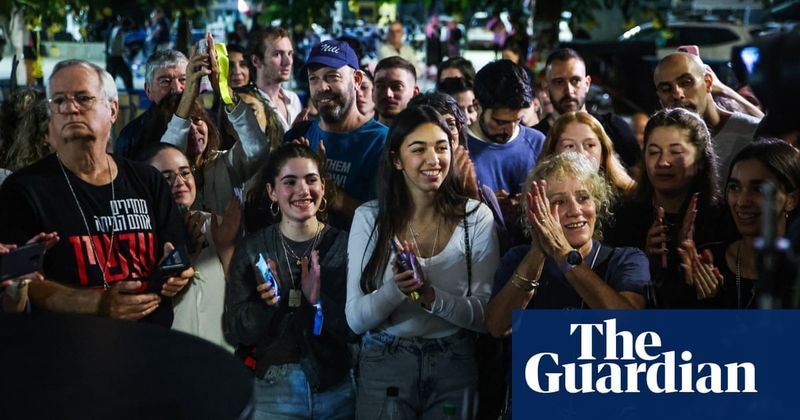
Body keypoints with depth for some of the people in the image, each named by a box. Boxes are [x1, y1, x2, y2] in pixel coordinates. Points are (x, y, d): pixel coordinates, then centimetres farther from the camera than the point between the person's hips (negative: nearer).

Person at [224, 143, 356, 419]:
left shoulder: (343, 245, -4)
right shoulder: (251, 249, -2)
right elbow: (236, 332, -5)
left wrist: (319, 300, -24)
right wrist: (265, 304, -24)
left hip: (337, 390, 0)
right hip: (271, 392, 0)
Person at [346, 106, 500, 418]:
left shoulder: (476, 216, -5)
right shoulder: (369, 217, -5)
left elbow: (487, 315, -9)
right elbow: (355, 319, -8)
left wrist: (431, 297, -25)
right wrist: (395, 289, -27)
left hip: (454, 370, 0)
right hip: (383, 367, 0)